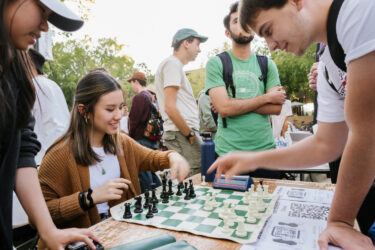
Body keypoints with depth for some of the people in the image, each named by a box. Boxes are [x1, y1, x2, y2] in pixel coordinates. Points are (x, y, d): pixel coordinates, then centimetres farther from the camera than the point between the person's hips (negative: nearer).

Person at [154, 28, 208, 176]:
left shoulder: (174, 64, 24)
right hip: (181, 134, -10)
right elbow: (170, 107, -17)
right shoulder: (173, 63, -7)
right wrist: (190, 134, -12)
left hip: (184, 133, 10)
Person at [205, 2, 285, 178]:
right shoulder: (215, 63, -1)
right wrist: (266, 98, -7)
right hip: (228, 151, -3)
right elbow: (224, 108, -14)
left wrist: (236, 104, -12)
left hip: (265, 149, 3)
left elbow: (276, 108, -3)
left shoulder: (267, 64, 8)